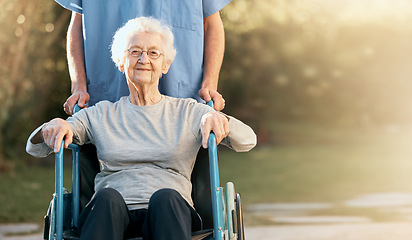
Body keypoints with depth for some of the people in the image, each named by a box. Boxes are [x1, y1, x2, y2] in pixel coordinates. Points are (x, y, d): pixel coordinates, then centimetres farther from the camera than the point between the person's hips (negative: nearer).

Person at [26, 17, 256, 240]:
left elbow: (248, 140, 9)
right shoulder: (101, 115, 21)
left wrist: (217, 118, -14)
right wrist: (53, 127, -8)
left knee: (165, 198, -36)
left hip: (169, 214, 0)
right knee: (108, 196, -35)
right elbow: (35, 148, 17)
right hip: (112, 215, 1)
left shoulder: (187, 112, 19)